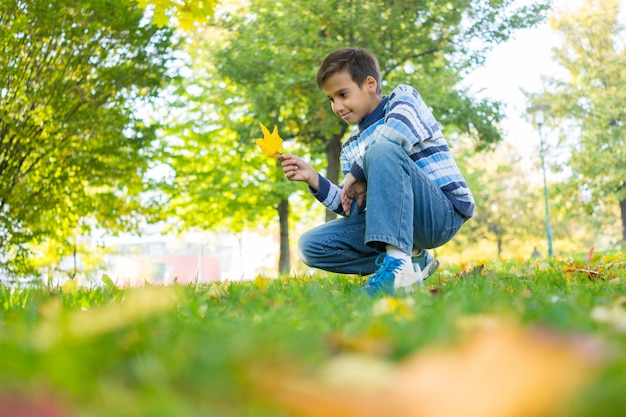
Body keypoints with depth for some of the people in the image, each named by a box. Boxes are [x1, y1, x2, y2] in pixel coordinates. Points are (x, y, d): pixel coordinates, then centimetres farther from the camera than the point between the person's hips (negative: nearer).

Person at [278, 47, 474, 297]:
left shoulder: (404, 99, 0)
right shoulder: (350, 148, 17)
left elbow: (398, 133, -26)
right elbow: (355, 209, 8)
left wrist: (357, 176, -14)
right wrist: (314, 179, -6)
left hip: (445, 213, -7)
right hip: (401, 223, 7)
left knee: (381, 151, -31)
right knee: (310, 246, -3)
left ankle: (397, 263, -38)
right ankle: (413, 259, 0)